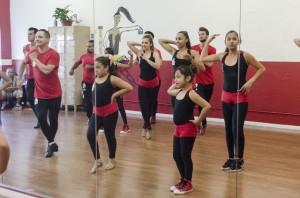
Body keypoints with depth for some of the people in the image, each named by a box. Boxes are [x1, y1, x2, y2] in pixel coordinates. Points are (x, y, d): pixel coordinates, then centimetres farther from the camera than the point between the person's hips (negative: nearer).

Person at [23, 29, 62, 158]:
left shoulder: (54, 54, -17)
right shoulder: (32, 53, -1)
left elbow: (47, 70, -30)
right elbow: (24, 62, 21)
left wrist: (35, 59, -19)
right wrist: (20, 77, 24)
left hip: (54, 94, -3)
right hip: (40, 94, 3)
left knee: (53, 119, 8)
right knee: (41, 118, -11)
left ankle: (50, 143, 29)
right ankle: (51, 143, 6)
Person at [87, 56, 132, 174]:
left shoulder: (112, 79, -12)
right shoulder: (96, 78, 5)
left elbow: (129, 88, -16)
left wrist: (114, 95, -13)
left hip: (110, 111, -5)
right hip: (97, 111, 5)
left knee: (109, 135, 7)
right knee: (90, 134, -5)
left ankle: (112, 160, 28)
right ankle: (97, 161, 9)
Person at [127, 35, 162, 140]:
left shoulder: (155, 53, -10)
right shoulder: (139, 53, -1)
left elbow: (158, 66, -26)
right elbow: (129, 43, -5)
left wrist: (147, 59, -24)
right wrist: (140, 44, -5)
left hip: (153, 83, -1)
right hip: (142, 83, 2)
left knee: (150, 105, 10)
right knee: (143, 106, -8)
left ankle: (145, 126, 27)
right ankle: (148, 127, 4)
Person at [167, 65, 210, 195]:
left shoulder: (191, 93, -18)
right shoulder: (179, 92, 8)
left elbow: (207, 106, -26)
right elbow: (169, 91, 32)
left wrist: (198, 121, -18)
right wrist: (176, 83, 17)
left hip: (188, 129, -9)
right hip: (178, 129, 9)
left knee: (185, 156, 1)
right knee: (176, 156, 13)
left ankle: (188, 184, 14)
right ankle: (183, 180, 27)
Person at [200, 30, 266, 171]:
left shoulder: (245, 56, -8)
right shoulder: (222, 56, 3)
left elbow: (262, 68, -1)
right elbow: (202, 59, 12)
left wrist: (251, 81, -13)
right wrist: (208, 41, 10)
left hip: (240, 97, -4)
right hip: (226, 97, 4)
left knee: (237, 129, -5)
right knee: (228, 129, 10)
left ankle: (239, 160, 11)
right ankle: (231, 158, 22)